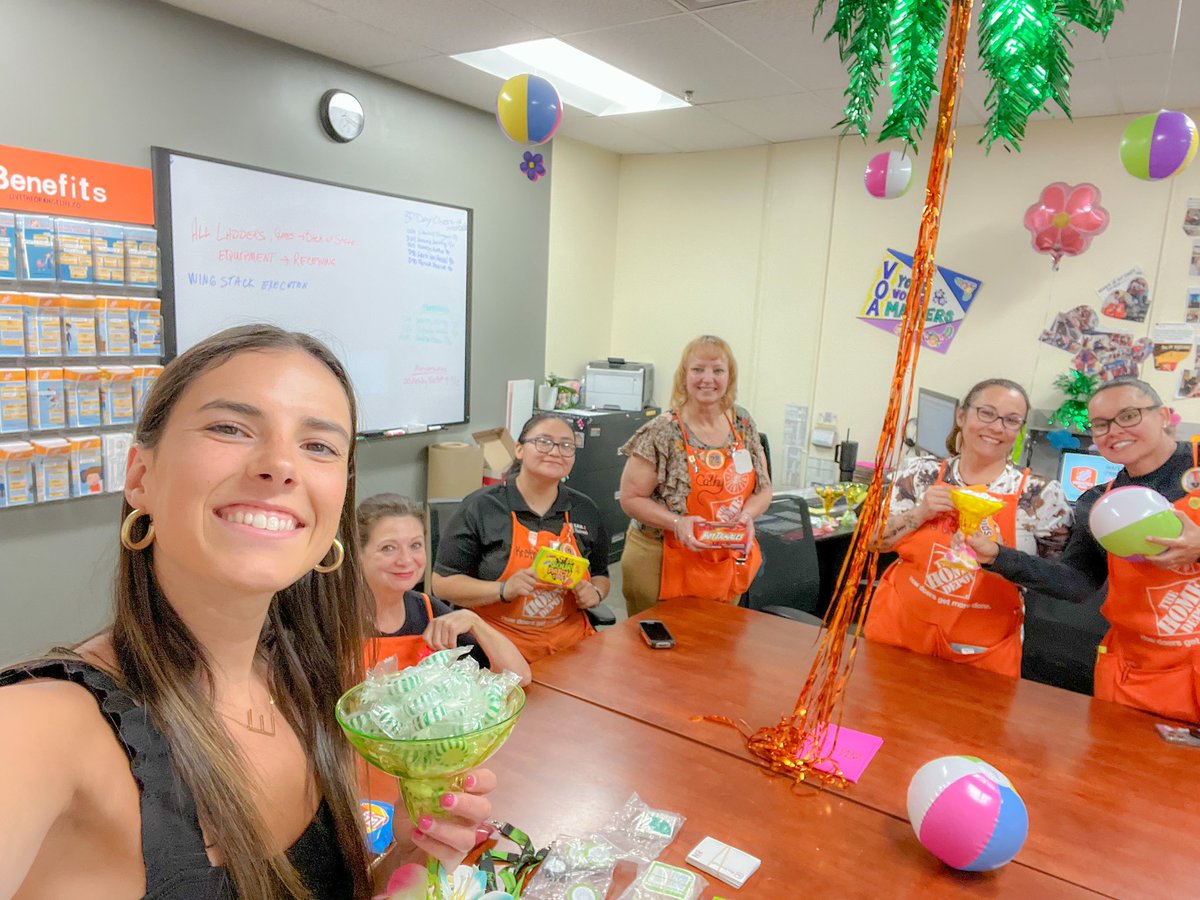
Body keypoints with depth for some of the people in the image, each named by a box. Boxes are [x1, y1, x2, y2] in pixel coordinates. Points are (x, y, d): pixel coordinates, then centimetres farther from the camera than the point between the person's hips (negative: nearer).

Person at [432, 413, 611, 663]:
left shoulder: (585, 510, 10)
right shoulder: (480, 507, -2)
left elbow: (600, 575, 23)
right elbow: (442, 582, -3)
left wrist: (595, 593, -1)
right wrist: (504, 589, -17)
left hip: (571, 641, 4)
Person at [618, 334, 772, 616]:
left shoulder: (743, 424, 2)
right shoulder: (661, 433, -13)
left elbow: (763, 489, 9)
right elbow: (631, 498, -10)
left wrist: (747, 515, -12)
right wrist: (677, 523, -24)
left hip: (728, 563, 5)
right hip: (663, 565, -4)